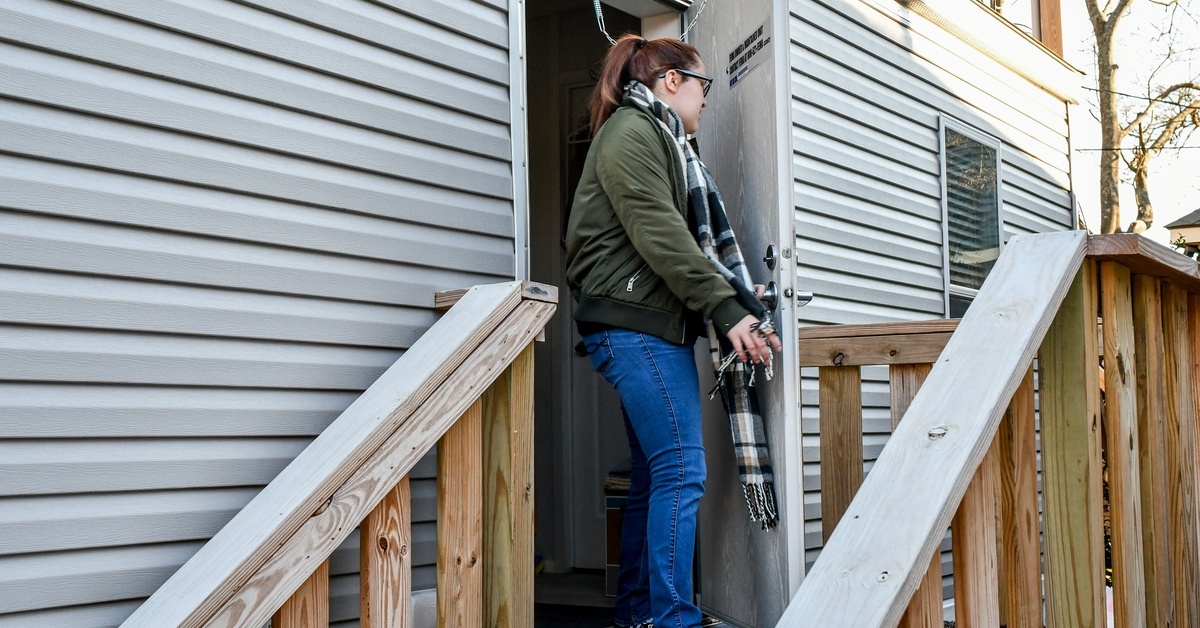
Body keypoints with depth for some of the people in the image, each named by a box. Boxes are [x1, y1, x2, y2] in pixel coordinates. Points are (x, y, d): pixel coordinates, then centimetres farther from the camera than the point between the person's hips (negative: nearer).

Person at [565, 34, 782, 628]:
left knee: (654, 475, 10)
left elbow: (684, 234, 25)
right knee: (682, 472, -12)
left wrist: (735, 296, 15)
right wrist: (727, 309, -18)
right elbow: (659, 233, -16)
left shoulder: (658, 137, 24)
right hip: (635, 321, -10)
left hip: (652, 325, 10)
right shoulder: (631, 130, -6)